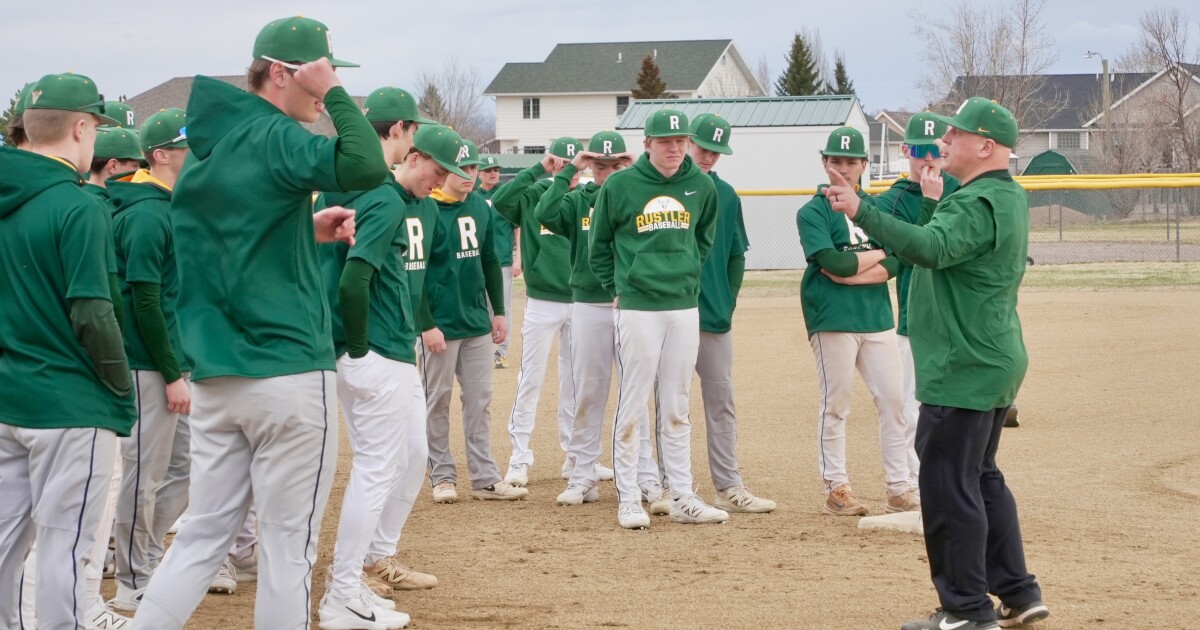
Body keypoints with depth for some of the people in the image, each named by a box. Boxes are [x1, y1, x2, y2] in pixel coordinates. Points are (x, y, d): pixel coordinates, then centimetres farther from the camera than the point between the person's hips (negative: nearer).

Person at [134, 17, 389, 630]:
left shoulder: (202, 149, 14)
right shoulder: (275, 137, -12)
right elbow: (366, 167, -29)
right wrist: (334, 91, -16)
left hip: (213, 377, 8)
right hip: (288, 372, -8)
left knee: (202, 535, 12)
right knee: (287, 546, 1)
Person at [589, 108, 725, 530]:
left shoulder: (701, 186, 4)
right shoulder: (620, 186, -5)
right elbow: (599, 247, 6)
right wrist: (618, 289, 3)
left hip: (685, 308, 4)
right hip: (637, 308, -4)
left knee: (678, 409, 9)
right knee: (633, 407, -1)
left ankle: (682, 498, 13)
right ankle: (628, 499, 4)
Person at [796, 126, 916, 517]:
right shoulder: (812, 213, -1)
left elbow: (894, 264, 1)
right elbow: (833, 261, -15)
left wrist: (851, 273, -12)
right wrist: (877, 254, -3)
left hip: (877, 319, 5)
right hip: (833, 320, -5)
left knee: (893, 401, 3)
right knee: (835, 406, -1)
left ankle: (899, 490, 8)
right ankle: (836, 490, 7)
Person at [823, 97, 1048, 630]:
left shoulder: (977, 203, -18)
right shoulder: (1009, 198, 14)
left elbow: (932, 249, -36)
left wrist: (861, 211, -40)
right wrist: (936, 203, 22)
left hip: (963, 370, -11)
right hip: (995, 365, 11)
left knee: (949, 486, -5)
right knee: (980, 477, 20)